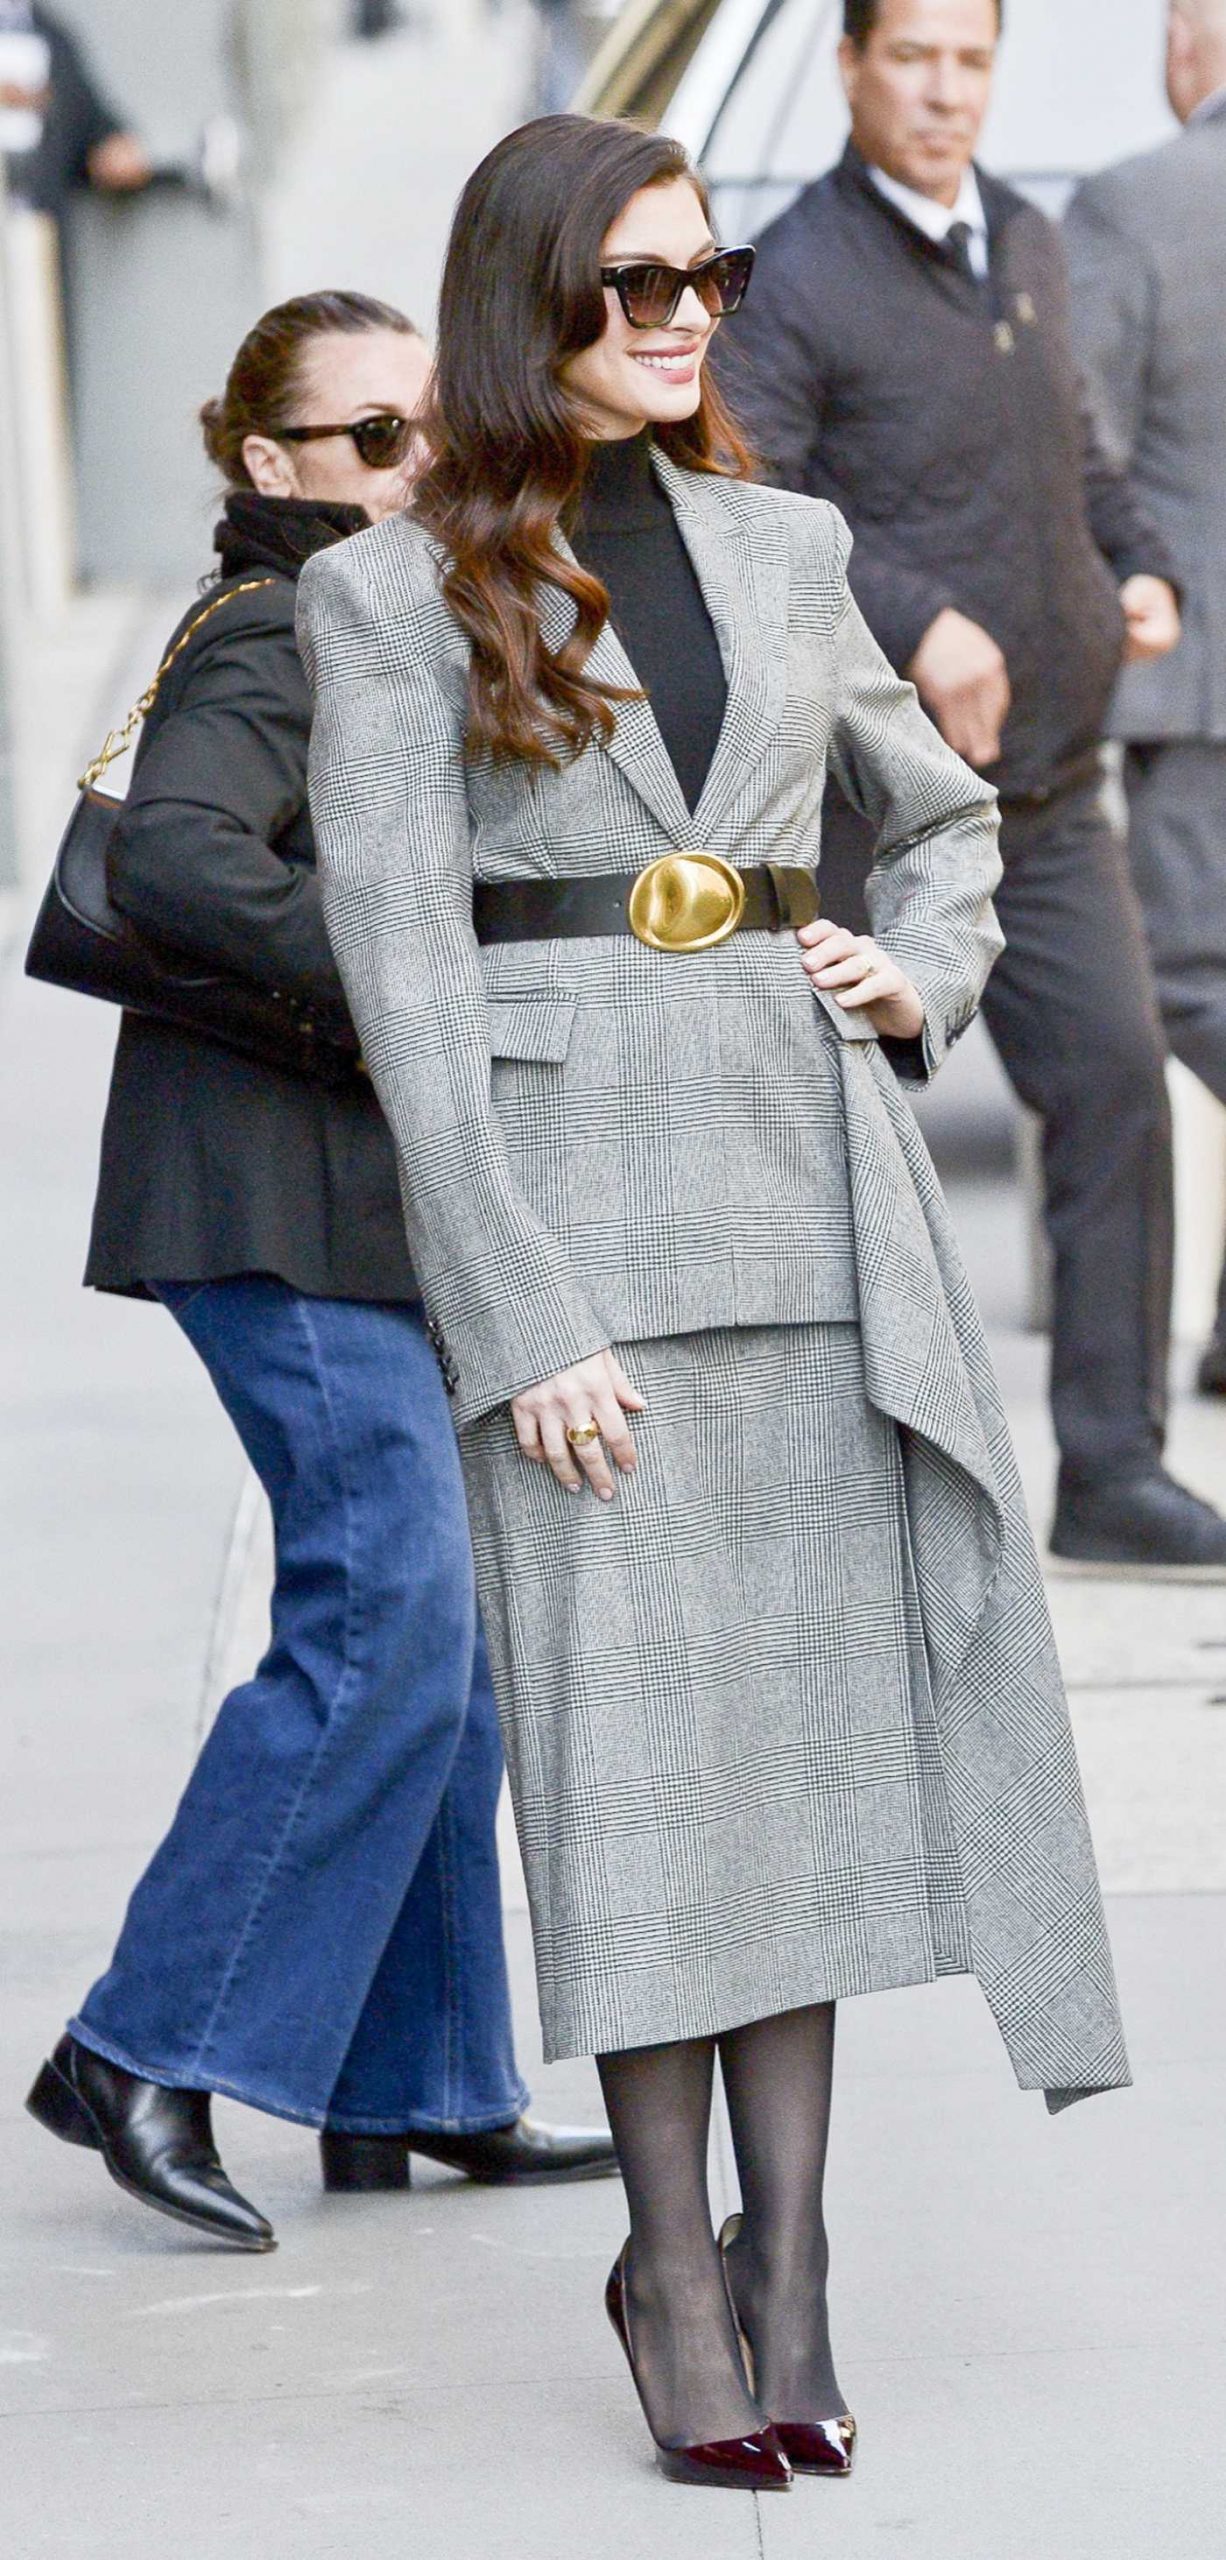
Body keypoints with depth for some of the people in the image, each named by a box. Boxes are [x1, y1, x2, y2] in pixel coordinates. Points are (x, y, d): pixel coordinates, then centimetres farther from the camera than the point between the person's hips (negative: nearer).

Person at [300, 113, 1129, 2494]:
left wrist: (921, 976, 5)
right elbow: (404, 979, -7)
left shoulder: (784, 546, 13)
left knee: (815, 1700, 2)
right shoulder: (395, 595, -1)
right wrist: (518, 1320, -14)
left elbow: (944, 812, 28)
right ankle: (676, 2259, 6)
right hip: (571, 1172, -4)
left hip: (816, 1159, 4)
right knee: (637, 1710, -4)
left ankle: (782, 2257, 8)